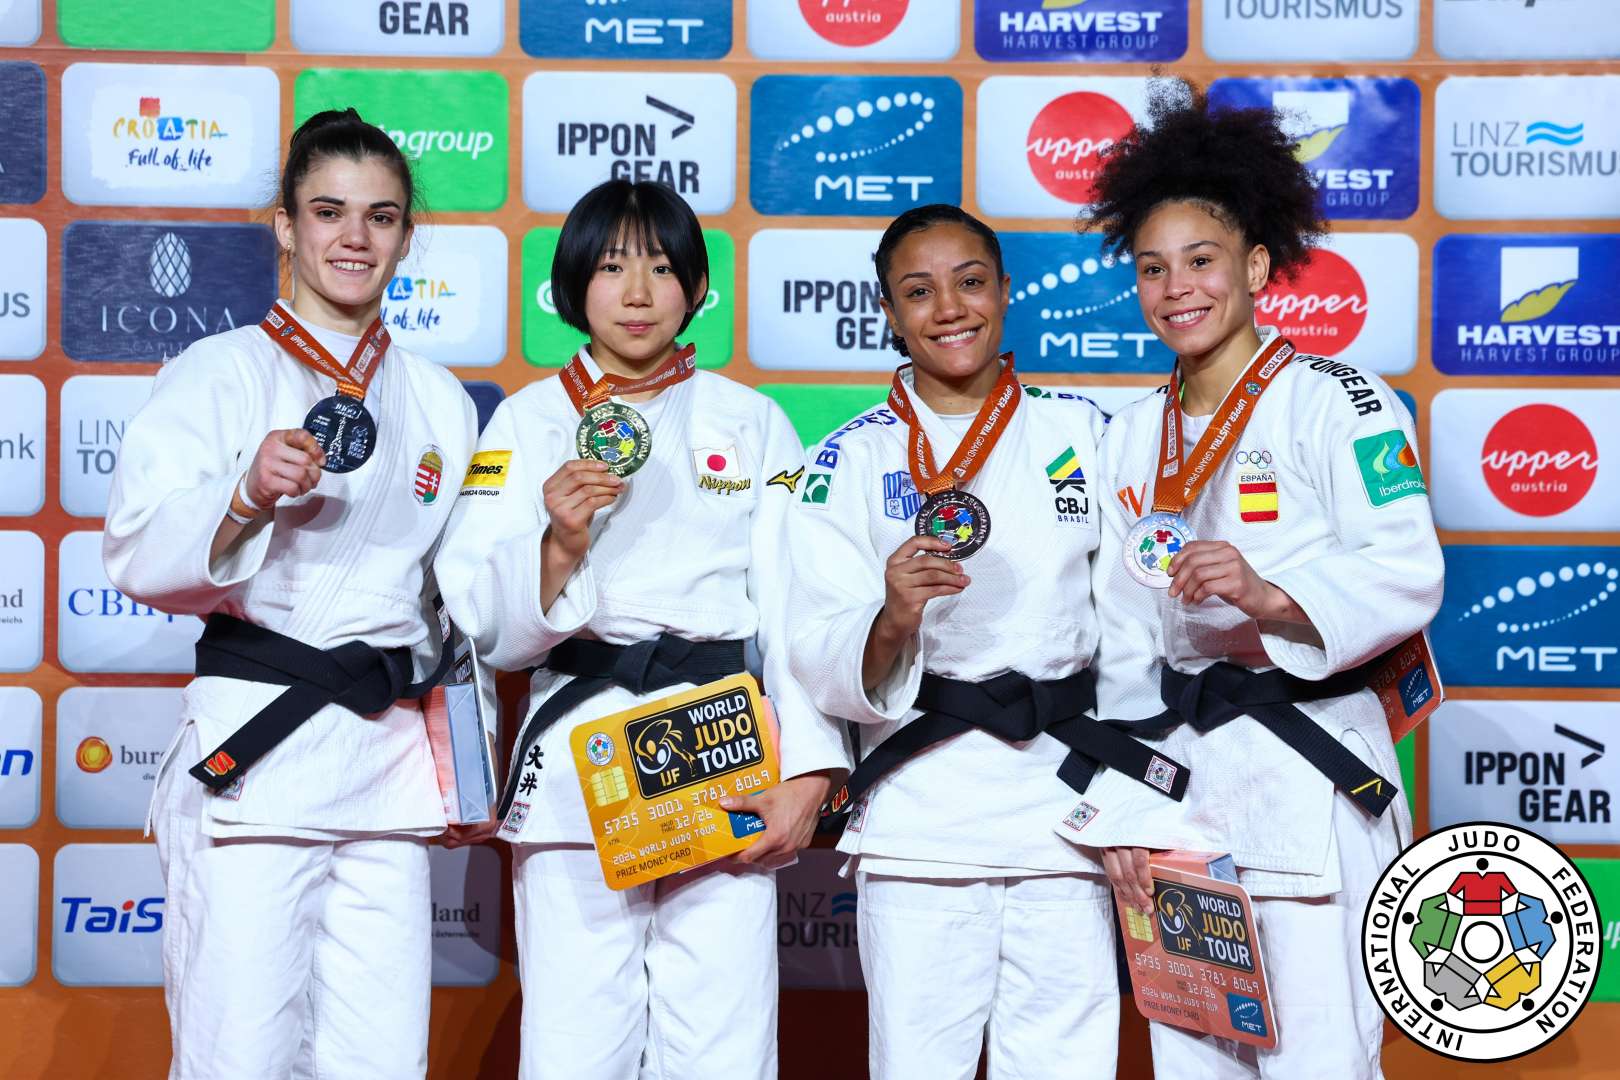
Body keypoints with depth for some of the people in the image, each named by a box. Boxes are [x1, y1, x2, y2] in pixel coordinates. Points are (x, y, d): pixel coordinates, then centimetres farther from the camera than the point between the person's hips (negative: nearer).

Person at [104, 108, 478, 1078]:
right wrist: (247, 496, -23)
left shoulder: (441, 403, 14)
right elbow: (139, 558, -6)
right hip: (255, 749, -4)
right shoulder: (222, 372, 1)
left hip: (390, 758, 4)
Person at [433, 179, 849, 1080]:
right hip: (576, 768, 0)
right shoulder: (527, 422, 10)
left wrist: (807, 774, -6)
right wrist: (558, 545, -15)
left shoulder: (754, 424, 12)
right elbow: (482, 624, 4)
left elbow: (797, 607, 4)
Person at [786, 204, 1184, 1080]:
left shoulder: (1083, 432, 9)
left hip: (1067, 801, 2)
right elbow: (818, 663, -4)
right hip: (921, 810, -1)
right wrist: (893, 620, -24)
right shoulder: (852, 461, 3)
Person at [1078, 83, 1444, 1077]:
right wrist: (1125, 809, 6)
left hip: (1307, 763, -5)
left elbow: (1409, 575, -14)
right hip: (1178, 767, 6)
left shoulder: (1337, 401, -4)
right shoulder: (1134, 437, 14)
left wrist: (1269, 595, -30)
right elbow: (1122, 640, 12)